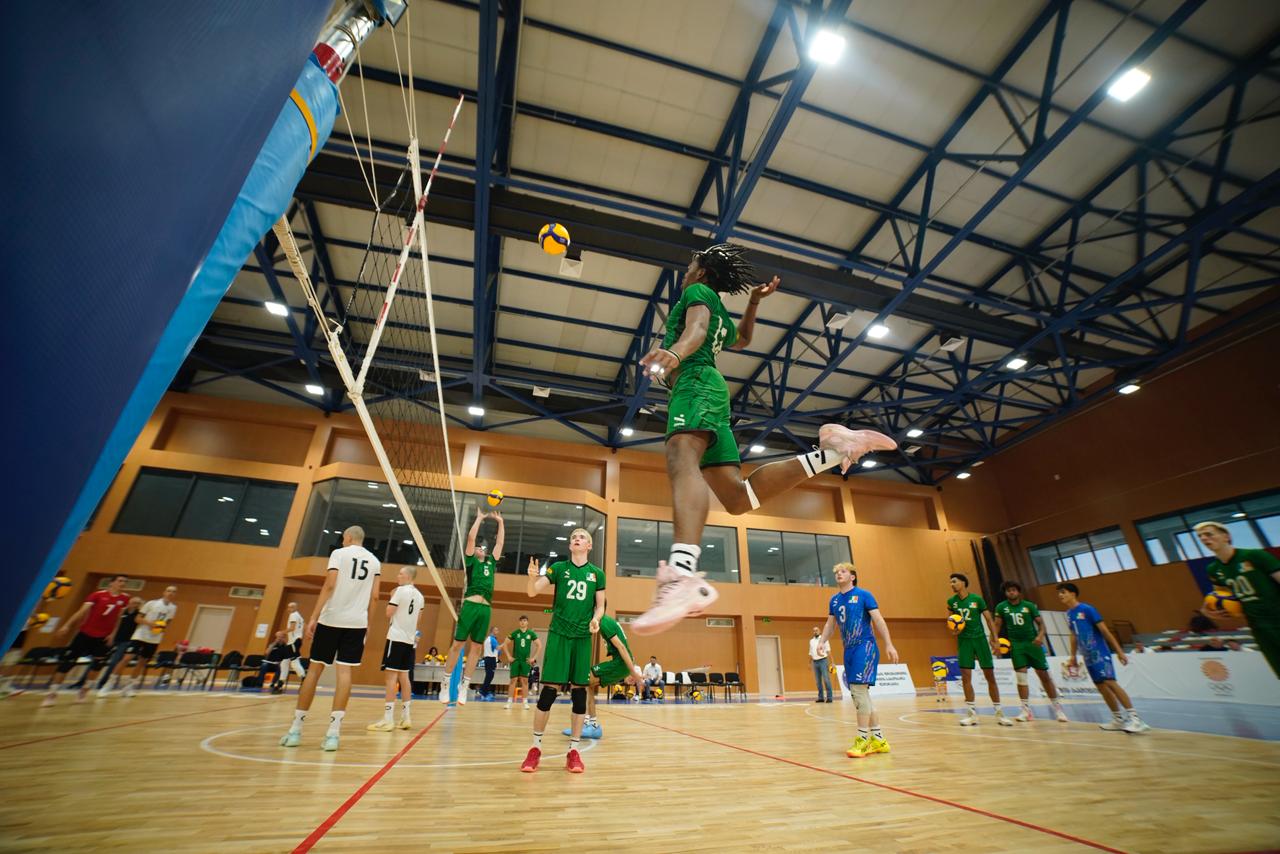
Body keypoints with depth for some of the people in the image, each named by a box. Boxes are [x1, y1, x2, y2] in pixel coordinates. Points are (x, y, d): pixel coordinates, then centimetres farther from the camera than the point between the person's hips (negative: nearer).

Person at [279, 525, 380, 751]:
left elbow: (329, 585, -11)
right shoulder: (374, 561, 10)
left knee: (314, 669, 10)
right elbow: (374, 595, 7)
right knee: (344, 672, 1)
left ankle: (296, 728, 17)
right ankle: (333, 732, -3)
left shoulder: (339, 553, 0)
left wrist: (313, 617, -10)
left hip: (331, 619, -2)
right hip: (357, 623, 2)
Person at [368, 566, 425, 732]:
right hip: (410, 639, 7)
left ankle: (388, 720, -7)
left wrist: (392, 597, 3)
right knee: (404, 676, 12)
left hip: (397, 637, -7)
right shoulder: (419, 595, 12)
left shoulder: (400, 590, -10)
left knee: (392, 675, -6)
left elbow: (388, 613, -11)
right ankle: (405, 718, 15)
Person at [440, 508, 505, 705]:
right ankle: (445, 683, 10)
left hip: (486, 608, 4)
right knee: (458, 644, -1)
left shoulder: (491, 562, 20)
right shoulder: (470, 561, 9)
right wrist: (479, 518, 3)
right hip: (471, 605, -4)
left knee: (476, 648, 6)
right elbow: (471, 538, -1)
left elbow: (500, 542, 21)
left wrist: (500, 521, 20)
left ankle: (464, 685, 13)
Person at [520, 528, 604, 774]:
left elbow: (600, 605, 9)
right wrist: (532, 577, -27)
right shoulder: (558, 567, 1)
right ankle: (535, 748, 18)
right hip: (558, 634, -1)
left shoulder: (597, 573, 5)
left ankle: (573, 750, 20)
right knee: (548, 691, 0)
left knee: (579, 691, 6)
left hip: (583, 637, 2)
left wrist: (596, 619, -12)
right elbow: (532, 592, -5)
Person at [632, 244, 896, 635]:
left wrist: (675, 353, -34)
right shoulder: (719, 313, 35)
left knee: (681, 460, -37)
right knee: (738, 497, 0)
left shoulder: (698, 291, 11)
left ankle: (683, 577, -61)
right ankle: (830, 449, 0)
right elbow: (742, 339, 55)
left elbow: (697, 328, -13)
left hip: (695, 382, -9)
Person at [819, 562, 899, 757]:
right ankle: (878, 740, 22)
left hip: (865, 646, -7)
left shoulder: (863, 594, -5)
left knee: (859, 689, -13)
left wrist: (889, 645, -14)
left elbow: (878, 620, -7)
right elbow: (830, 624, 15)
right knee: (859, 694, 10)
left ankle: (863, 739, -4)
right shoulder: (834, 600, 11)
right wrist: (821, 642, 2)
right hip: (849, 650, 7)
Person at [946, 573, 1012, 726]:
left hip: (980, 638, -1)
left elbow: (988, 619, 0)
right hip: (964, 640, 1)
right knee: (965, 676, -3)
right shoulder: (952, 601, 1)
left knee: (990, 675, 3)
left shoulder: (977, 599, -6)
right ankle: (972, 713, 5)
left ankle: (999, 713, 15)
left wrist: (994, 639, -4)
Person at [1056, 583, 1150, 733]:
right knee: (1101, 686, 8)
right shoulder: (1068, 614, 9)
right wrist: (1073, 656, 18)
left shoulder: (1087, 609, -11)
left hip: (1100, 653, -7)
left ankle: (1135, 718, -12)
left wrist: (1119, 651, -15)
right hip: (1088, 657, 7)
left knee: (1109, 682, -17)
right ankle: (1118, 719, 17)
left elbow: (1104, 630, -11)